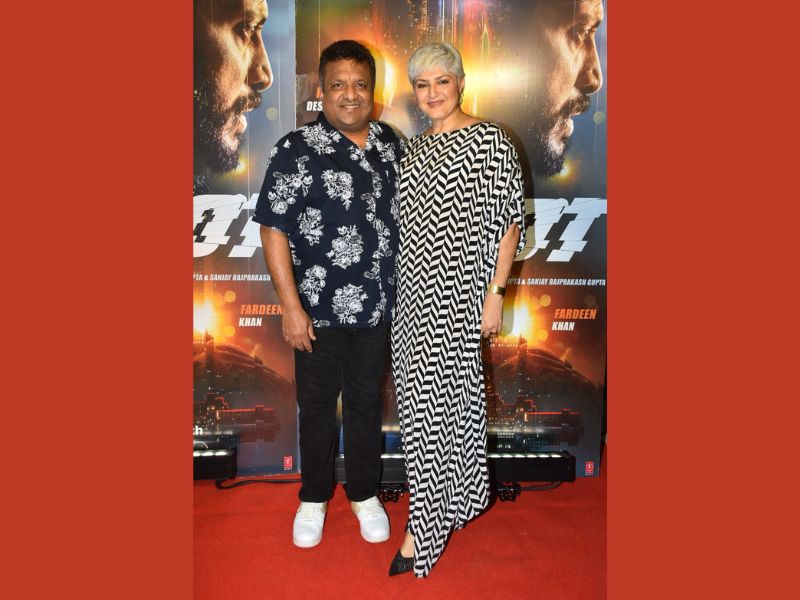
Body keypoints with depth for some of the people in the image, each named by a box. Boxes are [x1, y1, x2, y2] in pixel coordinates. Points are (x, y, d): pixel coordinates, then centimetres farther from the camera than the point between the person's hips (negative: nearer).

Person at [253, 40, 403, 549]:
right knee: (317, 406, 13)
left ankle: (365, 493, 37)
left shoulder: (389, 141, 3)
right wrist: (291, 306, -16)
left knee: (367, 403, 17)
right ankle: (314, 497, 35)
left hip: (377, 307, 4)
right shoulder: (297, 150, -12)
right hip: (319, 311, -3)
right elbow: (274, 229, -12)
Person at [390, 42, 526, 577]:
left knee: (437, 398, -4)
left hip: (458, 292, -7)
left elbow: (508, 223, -9)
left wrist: (495, 293, -14)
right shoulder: (415, 147, 14)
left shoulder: (490, 141, -7)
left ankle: (424, 530, 10)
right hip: (415, 291, 7)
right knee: (422, 394, 13)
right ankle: (446, 502, 34)